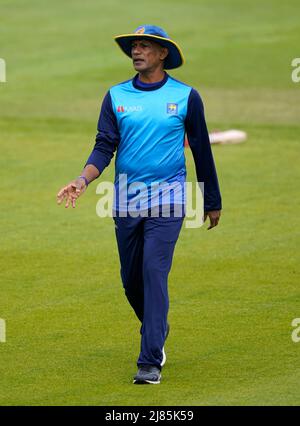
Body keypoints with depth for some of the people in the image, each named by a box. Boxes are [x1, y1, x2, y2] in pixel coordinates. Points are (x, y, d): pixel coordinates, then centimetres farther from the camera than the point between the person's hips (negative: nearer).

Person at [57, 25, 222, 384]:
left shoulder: (185, 96, 0)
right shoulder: (116, 96, 6)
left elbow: (201, 150, 6)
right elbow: (104, 146, -1)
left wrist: (213, 202, 10)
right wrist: (83, 180, -20)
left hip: (166, 204, -3)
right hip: (125, 203, 3)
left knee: (154, 274, -13)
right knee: (131, 280, 10)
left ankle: (150, 362, -12)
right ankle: (157, 332, 37)